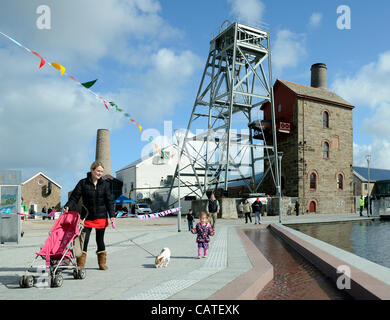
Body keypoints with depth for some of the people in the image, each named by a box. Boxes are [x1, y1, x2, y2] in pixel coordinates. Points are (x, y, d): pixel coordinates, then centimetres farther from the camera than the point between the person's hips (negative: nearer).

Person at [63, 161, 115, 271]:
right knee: (84, 239, -5)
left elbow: (109, 200, 2)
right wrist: (68, 206, -20)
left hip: (101, 217, 1)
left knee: (100, 240, 10)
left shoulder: (105, 184, 3)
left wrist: (112, 215, -5)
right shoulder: (83, 183, -1)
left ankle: (102, 263, 23)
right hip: (87, 217, -1)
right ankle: (80, 264, 2)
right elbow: (74, 197, -2)